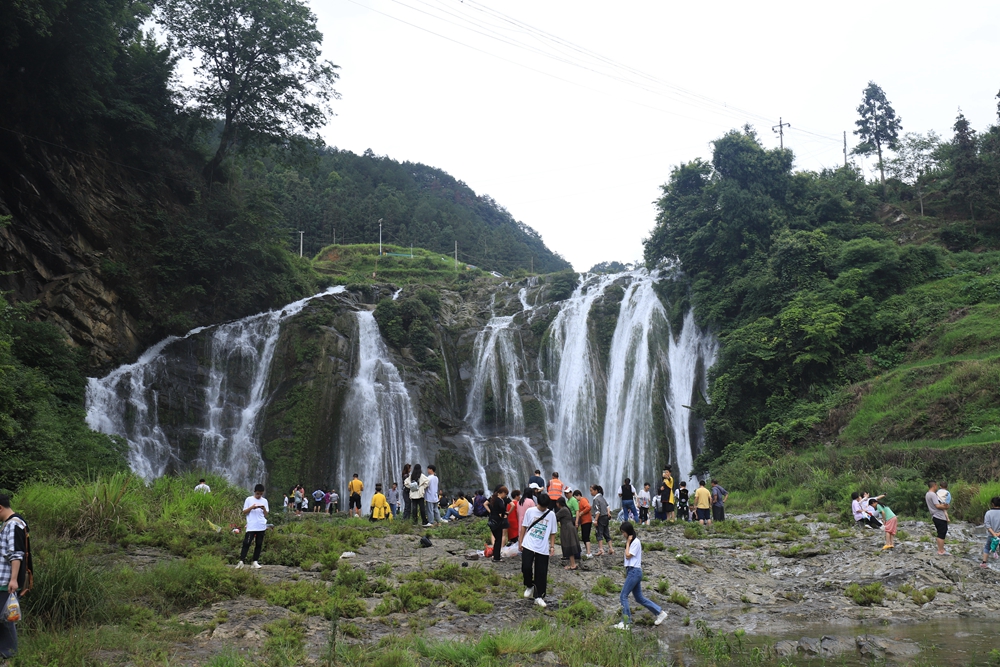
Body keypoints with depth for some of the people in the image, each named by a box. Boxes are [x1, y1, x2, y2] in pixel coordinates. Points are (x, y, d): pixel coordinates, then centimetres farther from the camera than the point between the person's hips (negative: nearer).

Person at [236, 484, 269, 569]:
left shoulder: (264, 501, 10)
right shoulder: (249, 499, 3)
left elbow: (266, 515, 10)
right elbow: (244, 512, 2)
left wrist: (264, 509, -10)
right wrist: (251, 507, -14)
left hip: (261, 527, 3)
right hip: (251, 526, -3)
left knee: (259, 544, 4)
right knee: (246, 543, -11)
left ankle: (255, 562, 9)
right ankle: (241, 561, -12)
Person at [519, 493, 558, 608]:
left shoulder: (551, 515, 2)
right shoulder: (530, 511, 0)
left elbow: (552, 532, 8)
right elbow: (524, 527, 6)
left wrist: (552, 546, 0)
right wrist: (520, 542, 3)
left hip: (543, 549, 1)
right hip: (528, 545, -1)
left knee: (541, 573, 3)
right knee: (526, 567, -13)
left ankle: (539, 596, 14)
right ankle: (529, 586, 16)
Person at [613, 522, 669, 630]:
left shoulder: (635, 542, -13)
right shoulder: (631, 542, 14)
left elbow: (628, 555, -18)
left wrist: (628, 542, -11)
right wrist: (626, 572, 12)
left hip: (634, 571, -10)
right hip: (631, 571, 10)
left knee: (623, 596, -8)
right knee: (639, 598, 12)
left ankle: (626, 623, -4)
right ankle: (660, 613, 18)